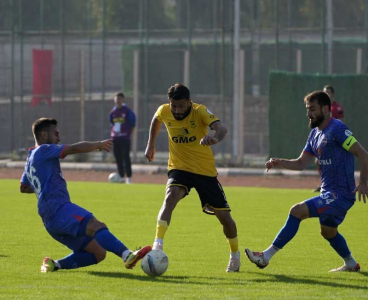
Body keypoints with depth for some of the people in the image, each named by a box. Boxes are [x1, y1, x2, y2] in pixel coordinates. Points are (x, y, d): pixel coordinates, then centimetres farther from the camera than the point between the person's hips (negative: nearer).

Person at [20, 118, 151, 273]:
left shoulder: (30, 159, 28)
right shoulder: (44, 150, 0)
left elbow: (24, 188, 44)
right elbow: (77, 148, -11)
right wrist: (99, 145, 4)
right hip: (59, 209, -10)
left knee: (98, 253, 6)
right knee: (97, 226, -34)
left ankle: (54, 265, 2)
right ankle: (128, 255, -57)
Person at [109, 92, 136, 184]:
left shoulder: (127, 111, -5)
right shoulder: (112, 112, 10)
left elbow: (133, 124, -2)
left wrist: (129, 134, -5)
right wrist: (113, 134, 12)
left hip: (125, 138, -6)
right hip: (115, 138, 6)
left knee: (126, 157, -10)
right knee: (118, 158, 7)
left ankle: (129, 177, -10)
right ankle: (122, 177, 16)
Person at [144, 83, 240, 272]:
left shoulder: (199, 112, -21)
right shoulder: (164, 111, -10)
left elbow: (221, 128, -41)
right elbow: (156, 120, 18)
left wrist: (215, 138, -63)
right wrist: (151, 144, 16)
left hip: (205, 170, -1)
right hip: (179, 168, 1)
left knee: (224, 216, 3)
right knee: (171, 196, -32)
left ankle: (235, 255, 29)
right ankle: (158, 245, -37)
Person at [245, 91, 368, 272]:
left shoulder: (337, 129, -16)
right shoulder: (315, 133, 12)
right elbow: (301, 163, 12)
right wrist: (279, 163, -5)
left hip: (340, 194, -10)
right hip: (328, 193, 10)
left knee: (297, 211, -18)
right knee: (328, 231, 26)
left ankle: (267, 256, -17)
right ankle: (351, 264, 46)